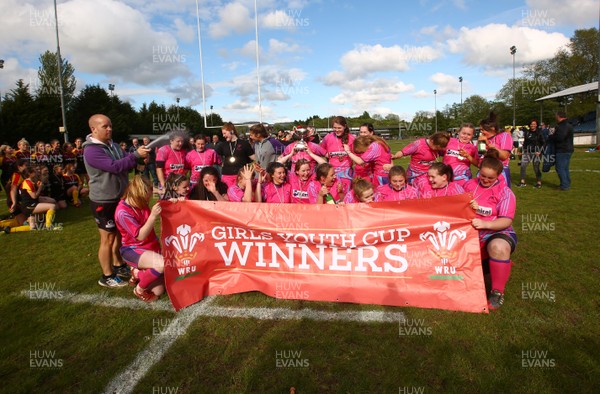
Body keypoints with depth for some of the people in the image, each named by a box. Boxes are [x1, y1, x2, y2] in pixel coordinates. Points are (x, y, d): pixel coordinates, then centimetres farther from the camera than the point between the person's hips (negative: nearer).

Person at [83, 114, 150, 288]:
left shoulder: (113, 145, 6)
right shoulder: (91, 151, -21)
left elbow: (126, 164, 9)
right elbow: (115, 167, -31)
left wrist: (139, 156, -11)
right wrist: (136, 155, -32)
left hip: (119, 198, 8)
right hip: (104, 202, -8)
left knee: (119, 234, 19)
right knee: (108, 239, 3)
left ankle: (119, 267, 36)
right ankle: (107, 277, 17)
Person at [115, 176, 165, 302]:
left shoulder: (141, 203, -5)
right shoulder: (122, 212, -24)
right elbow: (140, 236, -26)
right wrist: (153, 216, -34)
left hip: (151, 247, 7)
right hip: (133, 249, -6)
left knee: (158, 291, 2)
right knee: (161, 264, -37)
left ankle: (138, 272, 27)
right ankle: (139, 289, -10)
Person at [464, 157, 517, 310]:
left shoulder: (504, 192, -5)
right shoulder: (470, 184, 8)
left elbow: (506, 221, -15)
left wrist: (485, 224, -32)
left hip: (496, 233, -4)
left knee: (498, 247, -41)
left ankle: (497, 292, -20)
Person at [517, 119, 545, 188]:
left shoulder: (539, 133, -1)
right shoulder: (527, 132, 9)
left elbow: (543, 143, -1)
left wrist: (540, 151, -10)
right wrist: (523, 150, 12)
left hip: (536, 152, -4)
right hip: (527, 152, 4)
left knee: (536, 167, -3)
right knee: (523, 165, -4)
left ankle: (539, 182, 10)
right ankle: (523, 182, 5)